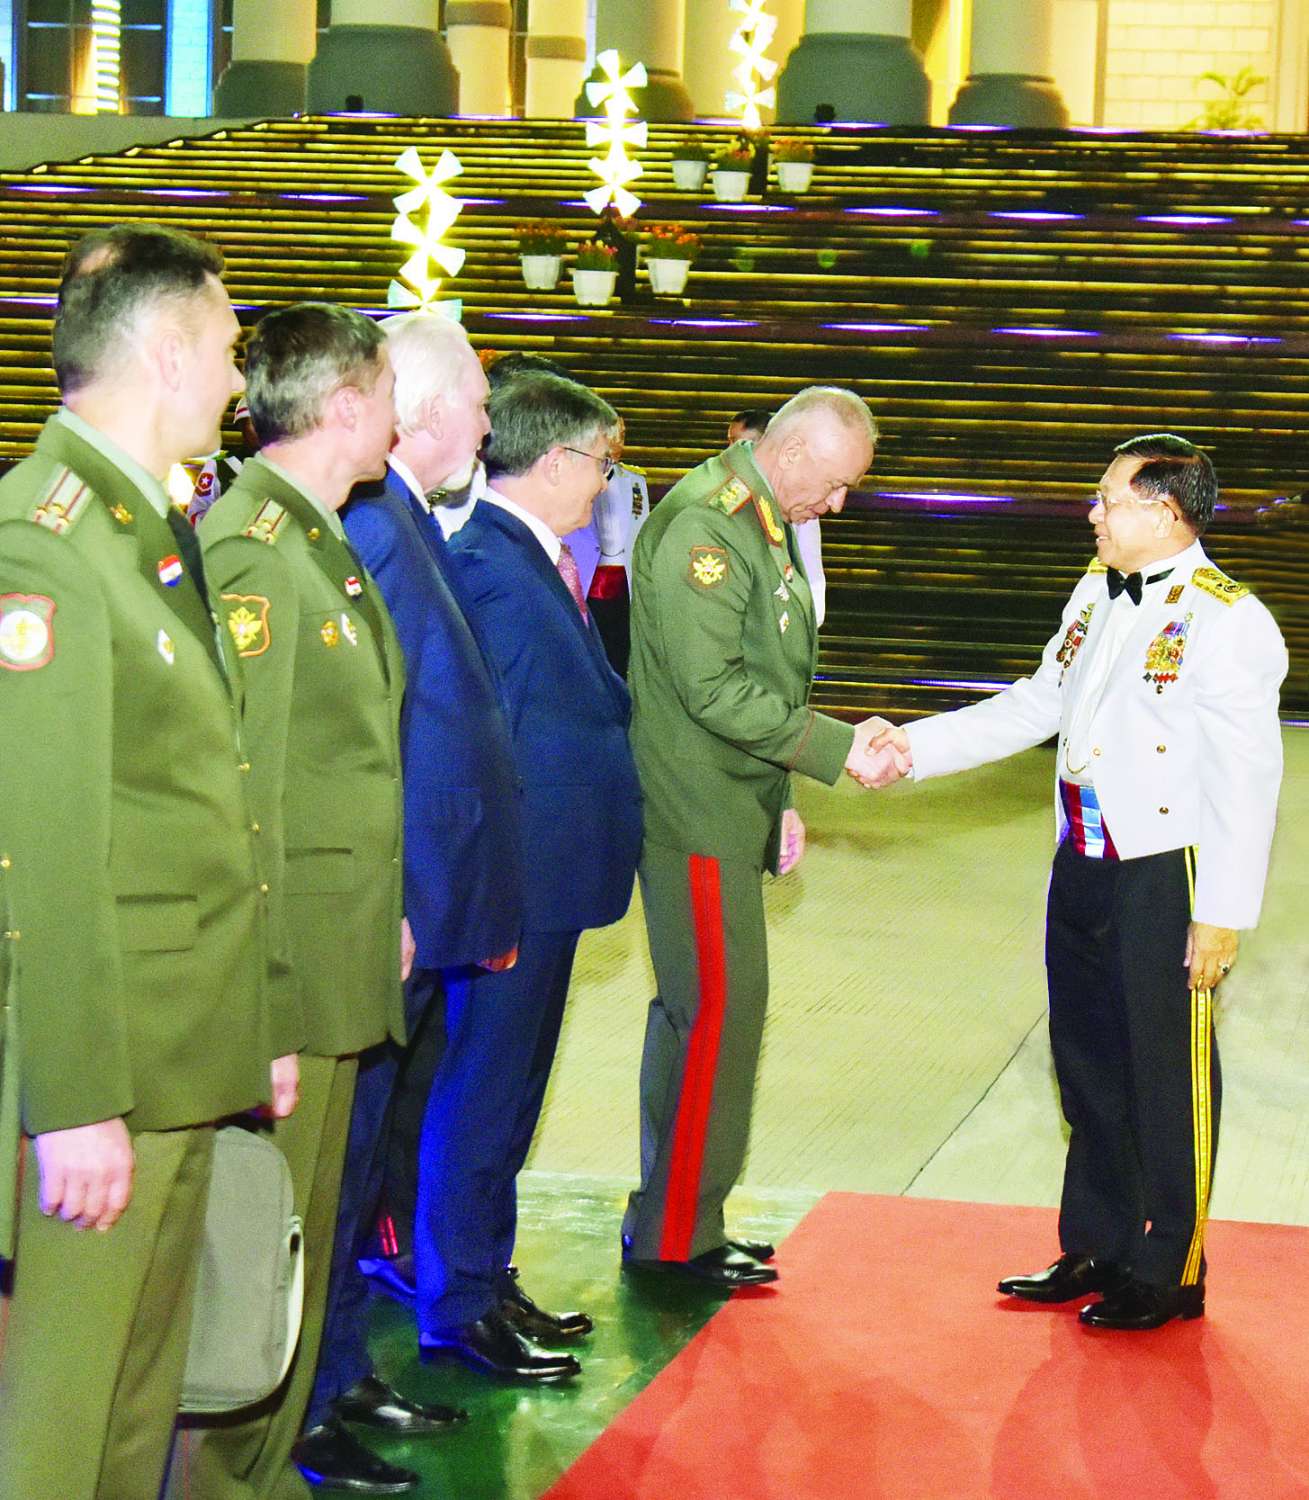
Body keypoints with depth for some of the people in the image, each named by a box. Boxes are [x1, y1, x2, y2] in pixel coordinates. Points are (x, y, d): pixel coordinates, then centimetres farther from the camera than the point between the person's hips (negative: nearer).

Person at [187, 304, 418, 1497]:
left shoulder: (325, 540, 16)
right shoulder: (252, 545, -16)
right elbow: (239, 781, -20)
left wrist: (385, 910, 19)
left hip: (342, 953, 10)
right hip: (284, 959, -10)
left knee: (308, 1225, 16)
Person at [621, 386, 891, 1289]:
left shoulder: (761, 524, 15)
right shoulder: (703, 526, -18)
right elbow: (713, 686, -23)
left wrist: (776, 805, 20)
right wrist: (838, 747, -18)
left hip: (730, 814, 10)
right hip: (698, 817, -10)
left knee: (694, 1013, 15)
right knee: (717, 1014, -6)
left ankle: (673, 1220, 24)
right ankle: (675, 1237, 3)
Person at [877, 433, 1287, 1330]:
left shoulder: (1226, 622, -16)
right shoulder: (1099, 593, 9)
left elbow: (1246, 778, -16)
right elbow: (1033, 708, 18)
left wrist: (1224, 913, -17)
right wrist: (914, 748, 12)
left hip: (1165, 878, -8)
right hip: (1084, 869, 8)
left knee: (1169, 1077, 3)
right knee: (1089, 1063, 17)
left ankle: (1171, 1273, 17)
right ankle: (1098, 1248, 32)